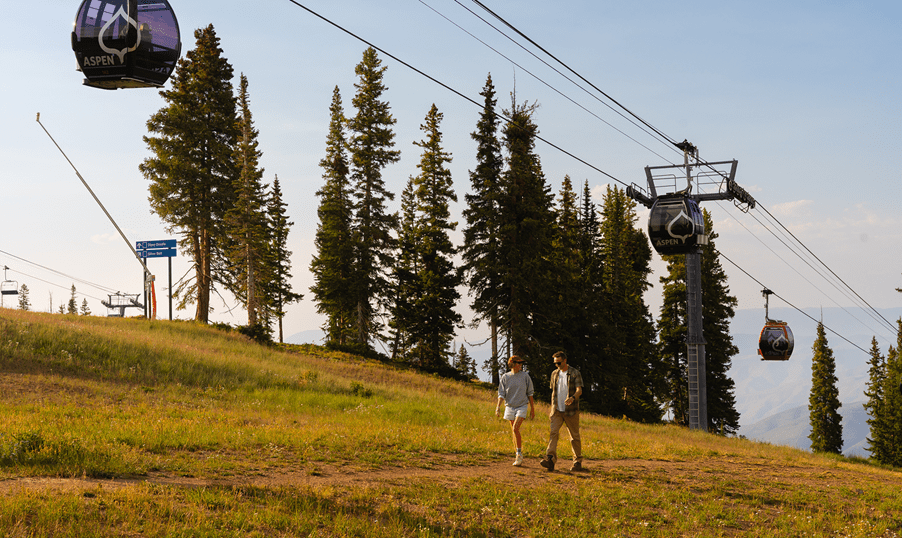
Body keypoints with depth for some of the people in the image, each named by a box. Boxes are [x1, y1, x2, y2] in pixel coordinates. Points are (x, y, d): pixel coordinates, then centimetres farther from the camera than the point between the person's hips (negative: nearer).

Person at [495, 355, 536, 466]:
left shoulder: (525, 376, 0)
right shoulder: (505, 377, 1)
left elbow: (529, 393, 6)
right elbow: (501, 393, 0)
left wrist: (532, 409, 7)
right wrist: (498, 406, -16)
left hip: (522, 406, -3)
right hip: (510, 406, 3)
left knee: (515, 429, -20)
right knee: (514, 432, 8)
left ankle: (519, 454, -12)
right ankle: (519, 457, 19)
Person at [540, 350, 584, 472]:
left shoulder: (575, 373, -2)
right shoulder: (554, 374, 13)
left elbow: (579, 390, -11)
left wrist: (573, 398, -33)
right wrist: (552, 409, 18)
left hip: (571, 411, -3)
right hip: (557, 411, 3)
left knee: (574, 436, 3)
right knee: (553, 432, -14)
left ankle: (578, 462, 15)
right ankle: (550, 459, -25)